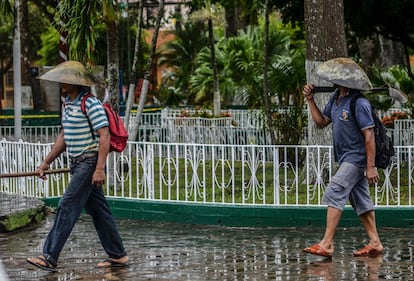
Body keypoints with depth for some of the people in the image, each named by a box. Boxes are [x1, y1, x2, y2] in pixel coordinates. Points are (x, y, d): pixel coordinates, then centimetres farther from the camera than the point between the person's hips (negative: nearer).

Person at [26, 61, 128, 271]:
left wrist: (99, 169, -25)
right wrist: (46, 162, 20)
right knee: (98, 210, 11)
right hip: (77, 164, 9)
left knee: (67, 207, -12)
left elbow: (104, 136, -19)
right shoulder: (67, 104, 13)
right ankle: (117, 255, 17)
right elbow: (64, 137, 22)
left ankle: (49, 258, -13)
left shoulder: (91, 104, -15)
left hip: (90, 163, -9)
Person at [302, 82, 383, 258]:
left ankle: (327, 244, -16)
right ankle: (375, 243, 16)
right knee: (361, 201, 11)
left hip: (356, 157, -10)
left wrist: (371, 167, -21)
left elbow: (369, 135, -20)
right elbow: (321, 123, 16)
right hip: (346, 158, 10)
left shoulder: (359, 103, -20)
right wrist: (310, 100, 4)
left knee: (334, 195, -15)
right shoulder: (335, 98, 8)